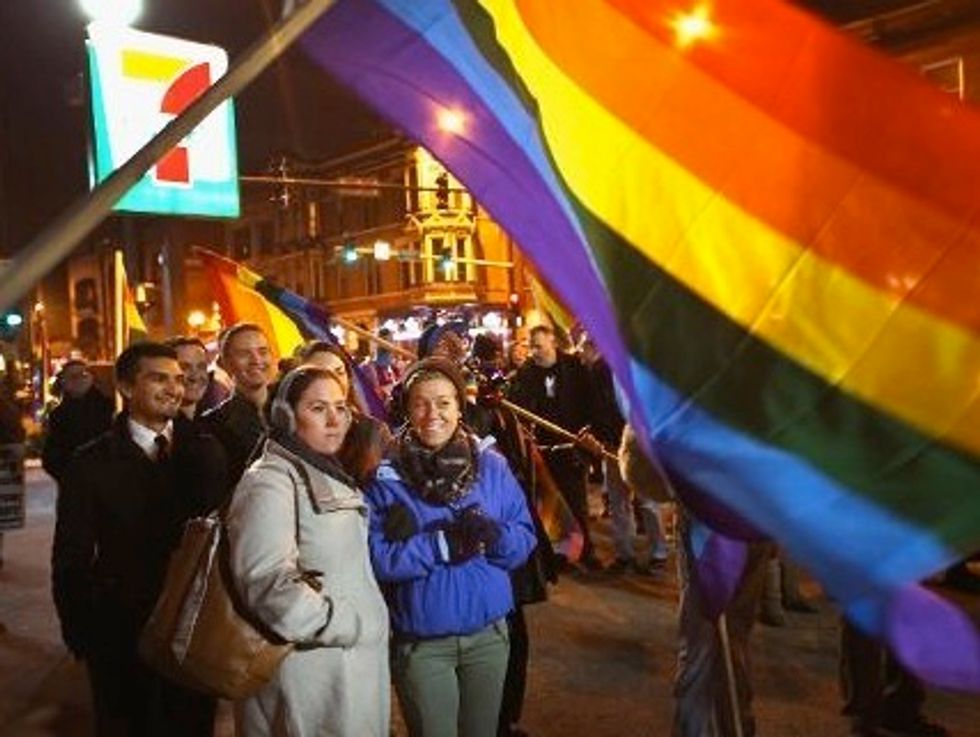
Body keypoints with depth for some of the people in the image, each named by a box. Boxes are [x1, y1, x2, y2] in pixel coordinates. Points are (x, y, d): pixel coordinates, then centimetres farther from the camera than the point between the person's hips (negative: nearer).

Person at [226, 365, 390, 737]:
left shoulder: (331, 476, 14)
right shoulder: (271, 479, -15)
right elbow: (268, 581, -26)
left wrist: (371, 626, 11)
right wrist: (346, 627, -21)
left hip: (356, 662, 9)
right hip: (310, 667, -8)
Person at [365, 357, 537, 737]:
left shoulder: (491, 464, 0)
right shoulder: (384, 475, -9)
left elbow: (525, 538, -1)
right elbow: (378, 558, -16)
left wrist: (492, 536, -22)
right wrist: (443, 543, -25)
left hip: (489, 631, 3)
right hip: (421, 640, -3)